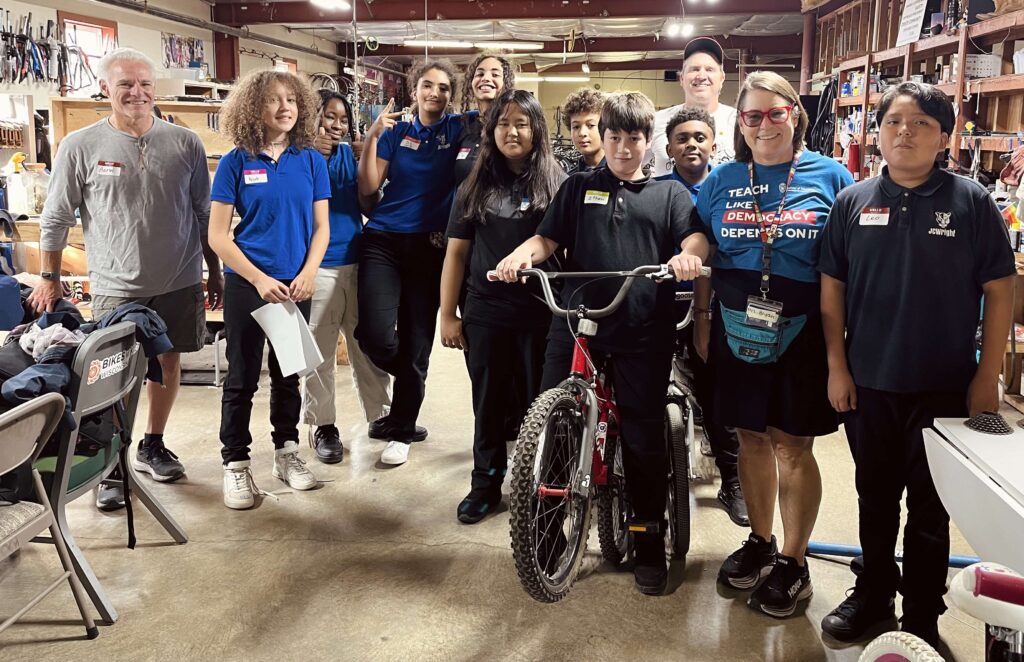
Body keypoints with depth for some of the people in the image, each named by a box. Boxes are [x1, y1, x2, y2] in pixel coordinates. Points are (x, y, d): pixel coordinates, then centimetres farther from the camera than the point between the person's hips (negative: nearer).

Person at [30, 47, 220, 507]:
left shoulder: (185, 143, 0)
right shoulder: (80, 147, -4)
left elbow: (204, 215, 8)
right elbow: (55, 219, 4)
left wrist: (215, 273, 9)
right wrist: (50, 278, 7)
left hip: (179, 283, 3)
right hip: (116, 287, -2)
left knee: (168, 363, 14)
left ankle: (153, 446, 33)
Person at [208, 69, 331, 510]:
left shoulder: (311, 160, 1)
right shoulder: (236, 163, -6)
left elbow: (321, 226, 4)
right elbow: (217, 235, -7)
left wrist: (307, 274, -11)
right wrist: (260, 280, -14)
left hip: (296, 286, 3)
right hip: (247, 284, -3)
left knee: (288, 374, 14)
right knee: (242, 377, 5)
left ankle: (287, 453, 29)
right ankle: (235, 465, 17)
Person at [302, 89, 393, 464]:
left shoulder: (350, 154, 9)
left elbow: (368, 206, 4)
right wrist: (316, 156, -20)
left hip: (356, 261, 4)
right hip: (318, 265, -4)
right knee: (319, 352, 3)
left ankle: (381, 416, 23)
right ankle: (323, 426, 15)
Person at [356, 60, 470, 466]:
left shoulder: (459, 129, 3)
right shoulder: (396, 132, 7)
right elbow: (367, 187, -3)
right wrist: (372, 138, -11)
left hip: (430, 246, 0)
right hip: (384, 242, 1)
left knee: (416, 341, 4)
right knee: (375, 334, -16)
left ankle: (401, 430, 21)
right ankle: (411, 383, 20)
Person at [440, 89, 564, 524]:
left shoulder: (555, 183, 1)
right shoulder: (476, 186, 8)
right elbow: (456, 251, 7)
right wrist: (447, 314, 3)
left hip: (540, 313, -2)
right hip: (485, 313, 2)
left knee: (536, 405, 6)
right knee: (488, 405, 10)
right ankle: (485, 485, 24)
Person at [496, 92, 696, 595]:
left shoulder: (670, 194, 14)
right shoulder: (578, 187, 17)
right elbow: (549, 238, 10)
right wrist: (523, 253, -13)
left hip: (644, 331, -1)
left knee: (644, 437, 2)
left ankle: (650, 542, 18)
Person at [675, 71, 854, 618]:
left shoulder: (829, 176, -1)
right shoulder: (723, 179, 6)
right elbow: (701, 250, 12)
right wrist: (701, 317, 7)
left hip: (802, 333, -3)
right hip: (737, 331, 3)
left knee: (793, 447, 4)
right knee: (752, 440, 13)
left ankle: (793, 563, 20)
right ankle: (760, 542, 32)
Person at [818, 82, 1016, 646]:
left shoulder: (972, 202, -6)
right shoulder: (852, 202, 0)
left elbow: (999, 291, -4)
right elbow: (832, 290, 3)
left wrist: (987, 377, -6)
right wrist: (837, 366, -1)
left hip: (943, 388, -2)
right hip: (868, 384, 2)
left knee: (929, 509, 10)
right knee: (875, 498, 18)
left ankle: (922, 618, 26)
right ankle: (873, 593, 36)